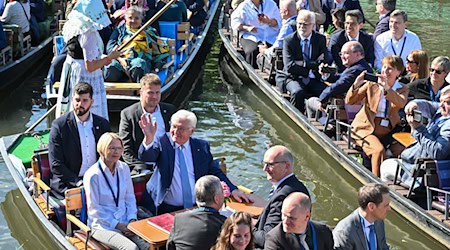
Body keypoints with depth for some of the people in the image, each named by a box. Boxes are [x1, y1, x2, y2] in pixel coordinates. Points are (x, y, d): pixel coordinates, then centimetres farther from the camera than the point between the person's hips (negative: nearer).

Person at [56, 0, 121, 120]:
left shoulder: (75, 26, 4)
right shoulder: (89, 33, -23)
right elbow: (90, 67, -23)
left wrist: (101, 59, 11)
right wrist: (110, 57, -11)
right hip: (86, 78, -9)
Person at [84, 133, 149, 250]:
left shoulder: (124, 168, 5)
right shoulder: (92, 175, -13)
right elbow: (94, 209, -9)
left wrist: (132, 220, -4)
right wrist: (117, 225, -12)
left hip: (125, 222, 5)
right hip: (103, 226, -5)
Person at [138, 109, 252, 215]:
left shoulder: (202, 147, 8)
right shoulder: (162, 142, 0)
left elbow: (215, 172, 15)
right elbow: (145, 157, -17)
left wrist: (233, 190, 1)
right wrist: (149, 138, -37)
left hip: (196, 208, 3)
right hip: (166, 209, -2)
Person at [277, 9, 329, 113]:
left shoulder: (320, 39, 5)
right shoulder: (289, 40, -2)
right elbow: (290, 66, -12)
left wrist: (303, 63, -13)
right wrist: (311, 70, -15)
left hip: (313, 80, 2)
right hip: (293, 78, -2)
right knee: (298, 92, -35)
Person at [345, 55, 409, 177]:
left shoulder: (403, 89, 6)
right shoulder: (371, 84, 2)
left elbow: (401, 104, -19)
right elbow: (349, 101, -3)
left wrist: (387, 88, -33)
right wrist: (356, 85, -21)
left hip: (389, 131, 2)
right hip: (367, 128, -2)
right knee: (378, 150, -29)